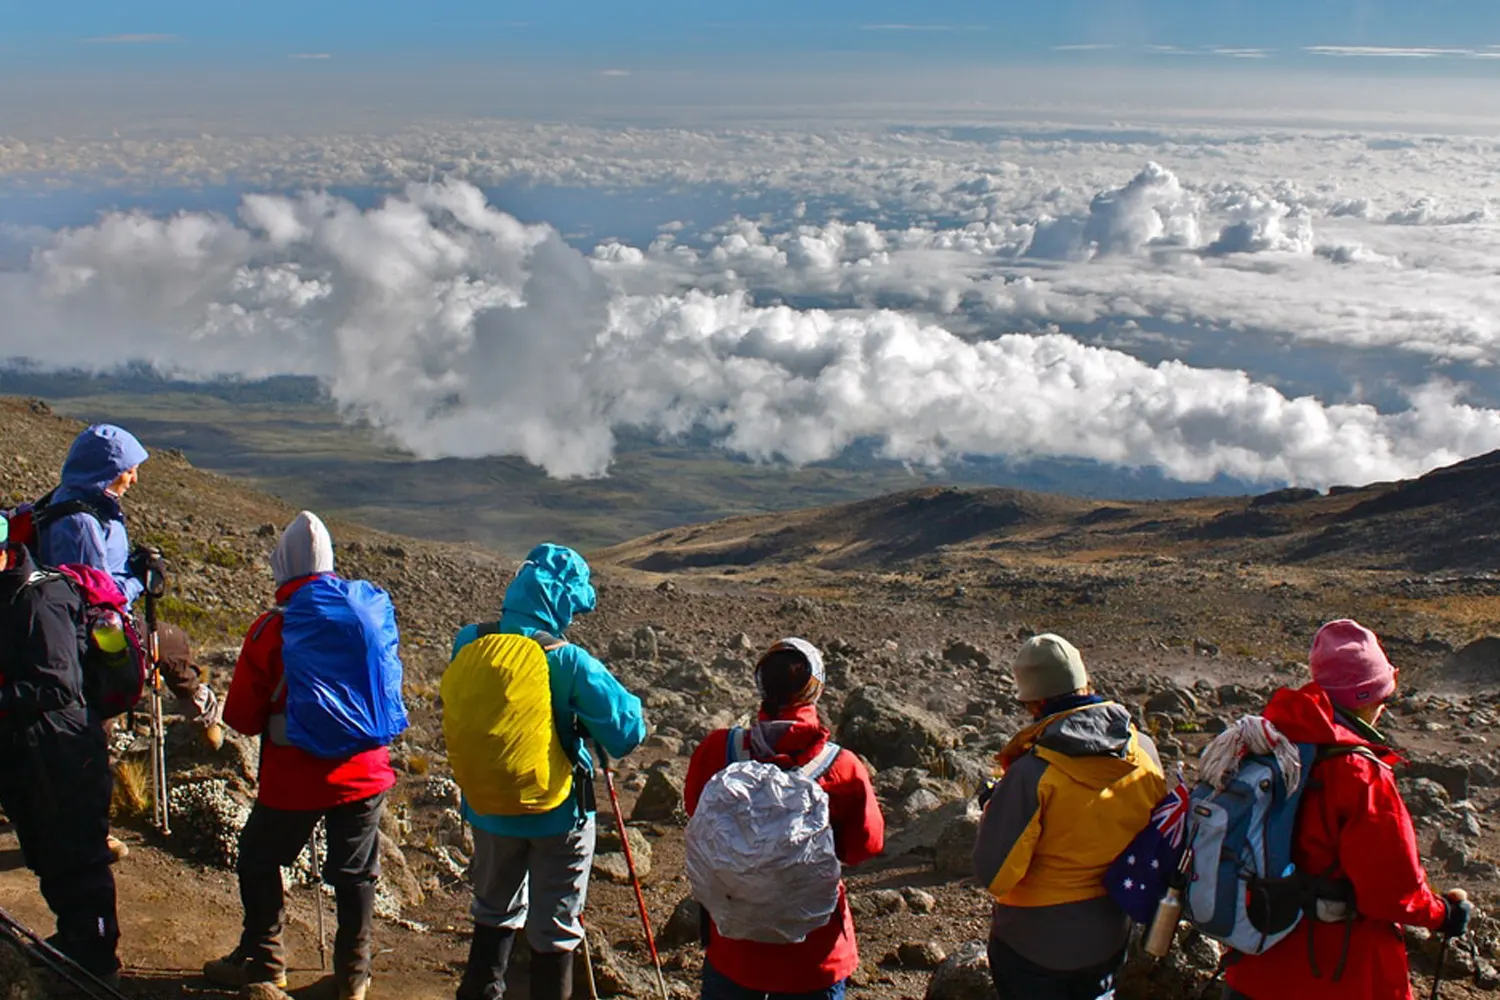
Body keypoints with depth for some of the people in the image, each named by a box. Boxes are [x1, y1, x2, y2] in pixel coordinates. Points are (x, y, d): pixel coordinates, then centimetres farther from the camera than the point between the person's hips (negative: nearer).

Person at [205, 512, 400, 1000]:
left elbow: (241, 716, -7)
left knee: (259, 862, 19)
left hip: (294, 780, -3)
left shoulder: (270, 630, -14)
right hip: (364, 773, 3)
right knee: (355, 874, 14)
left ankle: (262, 959, 30)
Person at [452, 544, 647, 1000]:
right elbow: (627, 730, -22)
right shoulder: (569, 662, -22)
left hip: (490, 808, 4)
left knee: (495, 911, 26)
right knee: (554, 930, 11)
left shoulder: (469, 644, -9)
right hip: (558, 813, -4)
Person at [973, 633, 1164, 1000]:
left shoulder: (1032, 773, -28)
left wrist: (994, 808, -7)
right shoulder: (1144, 752, -11)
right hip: (1110, 935, 5)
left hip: (1036, 941, -4)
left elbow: (994, 875, -22)